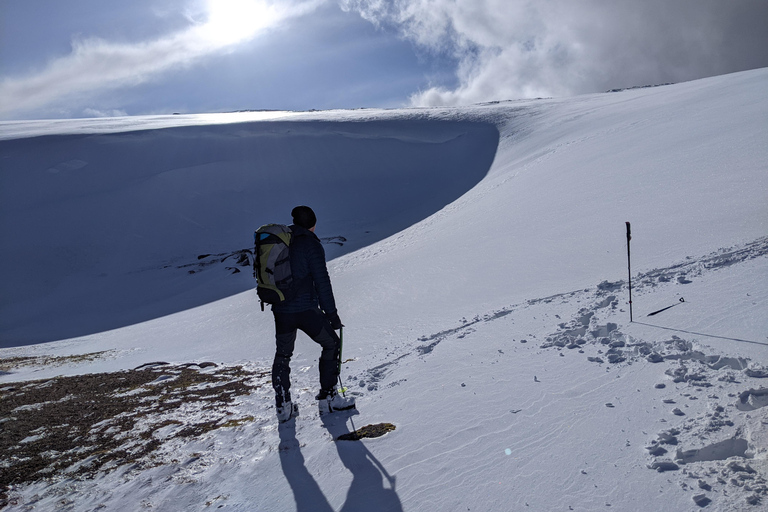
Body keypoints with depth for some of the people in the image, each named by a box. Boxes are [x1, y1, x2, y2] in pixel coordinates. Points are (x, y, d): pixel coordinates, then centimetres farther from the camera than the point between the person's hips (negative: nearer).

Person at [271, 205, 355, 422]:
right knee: (332, 344, 14)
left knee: (282, 355, 22)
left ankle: (283, 406, 22)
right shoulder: (310, 244, -9)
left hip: (280, 310, 6)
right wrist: (331, 313, -7)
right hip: (305, 309, -6)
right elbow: (322, 281, -13)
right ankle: (327, 398, 17)